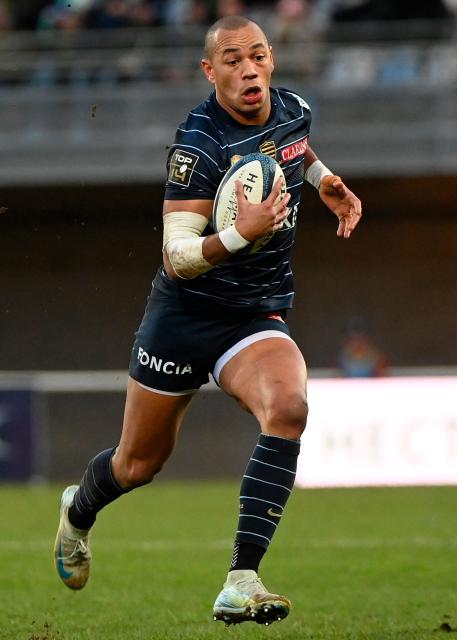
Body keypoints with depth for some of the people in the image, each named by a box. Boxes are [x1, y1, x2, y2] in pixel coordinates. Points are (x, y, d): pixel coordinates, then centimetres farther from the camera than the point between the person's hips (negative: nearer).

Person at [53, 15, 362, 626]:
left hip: (258, 317, 4)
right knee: (140, 463, 11)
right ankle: (78, 510, 50)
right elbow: (176, 257, -24)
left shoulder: (295, 110, -1)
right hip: (183, 315, -4)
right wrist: (240, 235, -40)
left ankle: (241, 583, -30)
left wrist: (323, 179, 11)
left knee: (288, 408, -29)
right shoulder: (199, 143, -20)